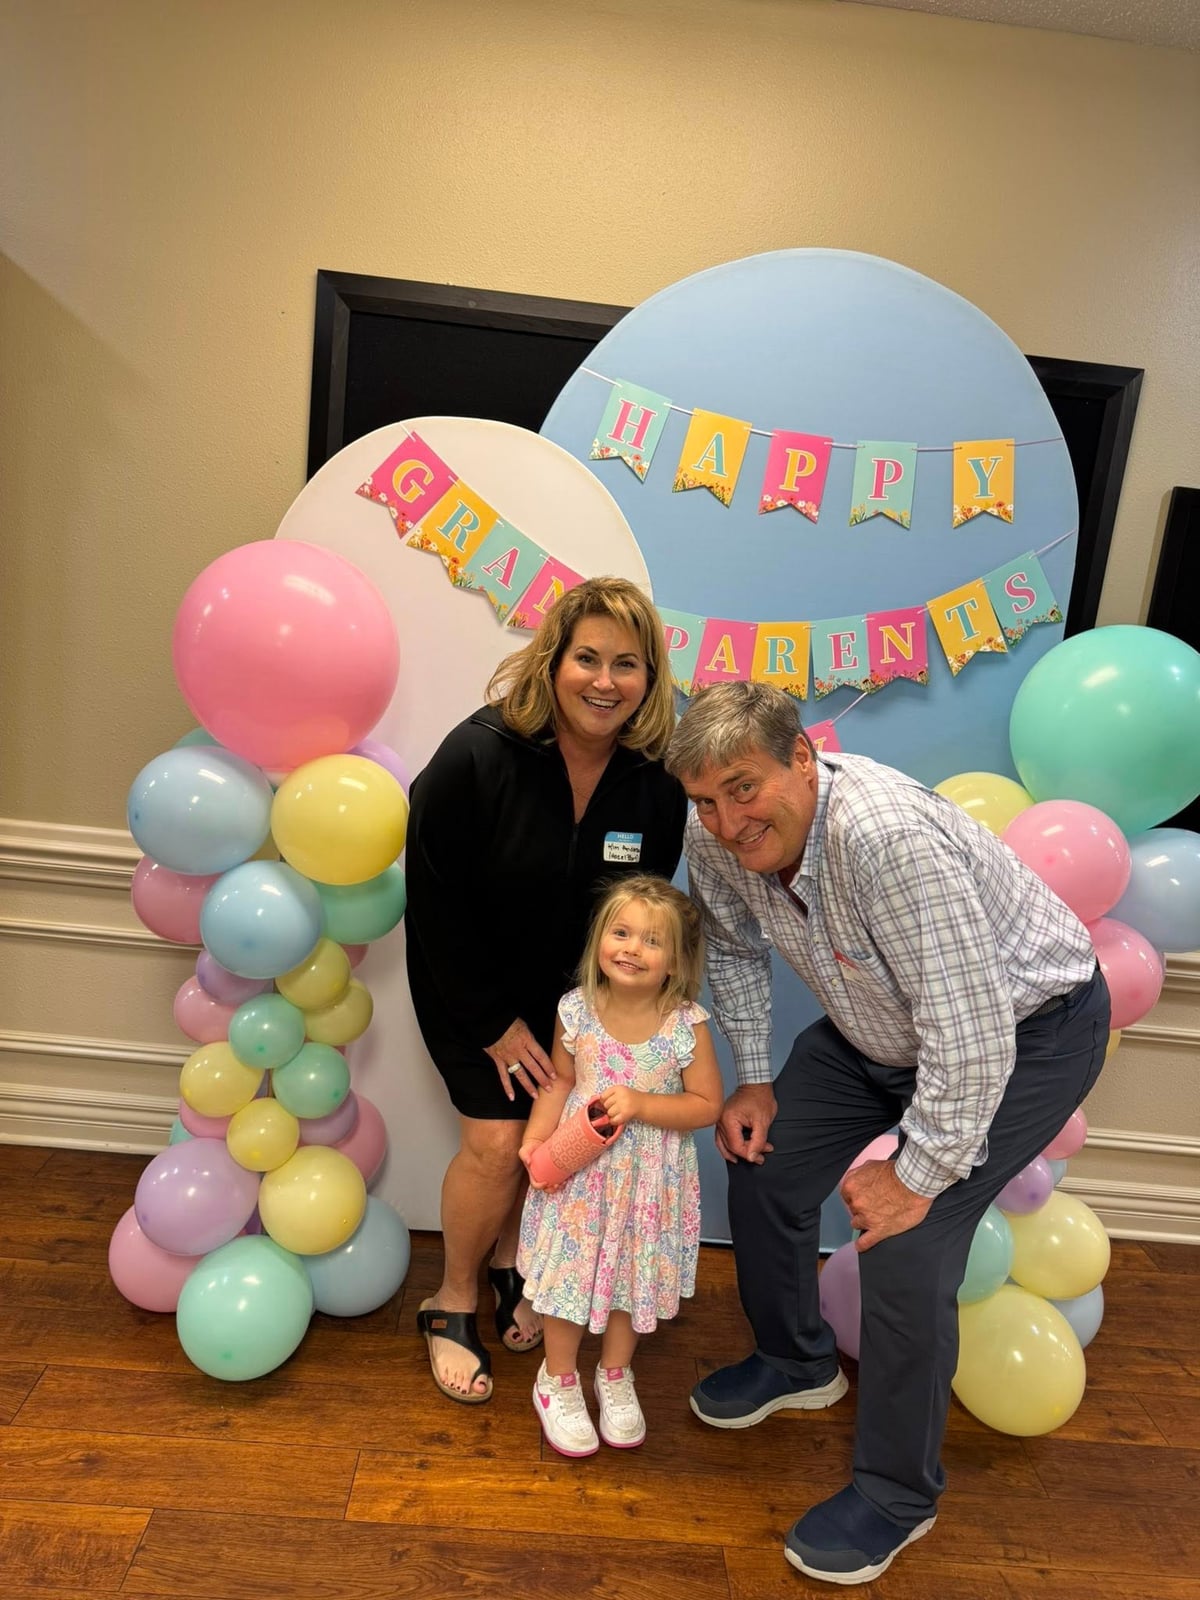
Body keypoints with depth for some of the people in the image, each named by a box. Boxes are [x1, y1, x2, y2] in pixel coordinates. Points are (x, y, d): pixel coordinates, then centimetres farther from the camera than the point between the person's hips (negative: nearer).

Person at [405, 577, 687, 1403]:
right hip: (469, 986, -3)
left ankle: (509, 1263, 36)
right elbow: (436, 902, -18)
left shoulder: (659, 780, -16)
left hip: (573, 990, 4)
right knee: (497, 1141, -7)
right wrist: (494, 1023, -14)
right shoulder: (477, 755, -27)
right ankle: (454, 1303, 21)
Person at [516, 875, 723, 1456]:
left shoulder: (686, 1024, -18)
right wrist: (536, 1137, -13)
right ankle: (558, 1382, 42)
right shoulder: (576, 1010, -14)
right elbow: (560, 1081, 0)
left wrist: (641, 1104, -24)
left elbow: (707, 1104, -12)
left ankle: (615, 1376, 48)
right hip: (579, 1169, 0)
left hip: (648, 1179, 0)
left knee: (634, 1277, 20)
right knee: (569, 1271, 14)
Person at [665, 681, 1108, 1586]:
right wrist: (754, 1079, 3)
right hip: (876, 1026, 7)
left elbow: (972, 1035, -37)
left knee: (906, 1249, -15)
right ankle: (797, 1365, 37)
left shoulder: (887, 837, -40)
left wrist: (918, 1177, -25)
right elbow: (736, 950, 5)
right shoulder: (717, 841, -17)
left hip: (1027, 1027, -7)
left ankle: (898, 1495, 14)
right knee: (764, 1164, 8)